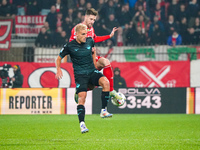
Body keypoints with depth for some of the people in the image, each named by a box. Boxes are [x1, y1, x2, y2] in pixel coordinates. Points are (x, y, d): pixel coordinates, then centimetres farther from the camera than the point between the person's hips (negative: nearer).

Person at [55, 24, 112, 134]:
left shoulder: (90, 41, 4)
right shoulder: (69, 46, -5)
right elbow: (59, 58, 7)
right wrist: (58, 69, -8)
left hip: (92, 72, 3)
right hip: (80, 75, -3)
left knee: (105, 82, -26)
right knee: (82, 97, -20)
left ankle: (103, 111, -20)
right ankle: (82, 124, -17)